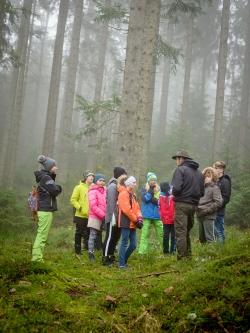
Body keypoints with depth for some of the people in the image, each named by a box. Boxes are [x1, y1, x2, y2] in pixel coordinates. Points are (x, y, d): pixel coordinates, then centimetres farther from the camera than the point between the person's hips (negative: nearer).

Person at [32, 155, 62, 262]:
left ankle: (37, 258, 17)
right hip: (46, 210, -10)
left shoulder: (44, 177, 17)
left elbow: (51, 190, 16)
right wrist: (59, 187, 2)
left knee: (41, 235, 13)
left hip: (43, 209, 10)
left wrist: (56, 187, -3)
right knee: (42, 235, -9)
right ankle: (37, 258, -8)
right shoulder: (46, 178, -13)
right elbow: (55, 191, -19)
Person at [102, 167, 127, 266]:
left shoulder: (119, 186, 15)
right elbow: (111, 203, -18)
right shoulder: (112, 186, -13)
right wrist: (113, 217, -21)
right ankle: (105, 258, 1)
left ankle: (111, 256, 25)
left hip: (118, 217, 9)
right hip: (112, 217, -9)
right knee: (109, 237, -4)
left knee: (115, 237, 15)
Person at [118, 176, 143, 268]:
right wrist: (136, 220, -14)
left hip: (132, 224, 9)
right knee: (124, 244, -4)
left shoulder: (132, 195, 18)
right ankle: (121, 264, 3)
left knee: (133, 245, 11)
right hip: (126, 223, -9)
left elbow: (137, 208, 16)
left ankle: (124, 260, 24)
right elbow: (126, 209, -20)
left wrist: (139, 218, -2)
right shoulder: (124, 194, -12)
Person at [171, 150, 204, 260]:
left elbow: (176, 188, -18)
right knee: (187, 231, 18)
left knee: (180, 232, -3)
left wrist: (173, 194, 2)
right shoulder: (198, 171, 13)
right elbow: (202, 192, 14)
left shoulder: (180, 170, -8)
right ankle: (188, 255, 22)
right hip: (193, 205, 7)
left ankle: (182, 258, -5)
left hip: (182, 204, -7)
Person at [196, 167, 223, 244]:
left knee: (209, 238, -5)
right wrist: (198, 209, 6)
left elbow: (218, 202, -13)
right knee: (201, 238, 12)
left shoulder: (214, 188, -5)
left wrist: (207, 211, -14)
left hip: (208, 217, -7)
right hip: (200, 216, 7)